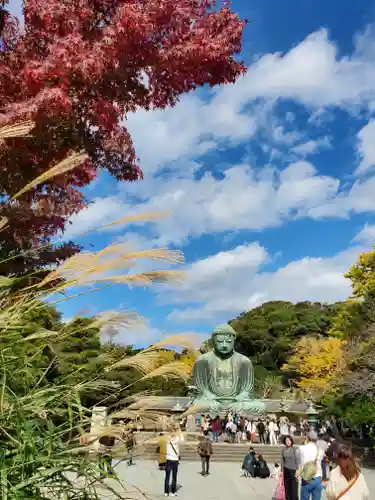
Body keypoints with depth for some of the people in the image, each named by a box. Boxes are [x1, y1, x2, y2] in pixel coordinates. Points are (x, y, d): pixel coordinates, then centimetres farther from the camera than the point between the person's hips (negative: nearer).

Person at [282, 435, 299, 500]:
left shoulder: (294, 449, -9)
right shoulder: (284, 449, 4)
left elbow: (297, 460, -7)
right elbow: (282, 460, 10)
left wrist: (297, 471, -10)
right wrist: (282, 470, 10)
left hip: (293, 470, -4)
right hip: (286, 470, 4)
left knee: (294, 488, -3)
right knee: (287, 487, 8)